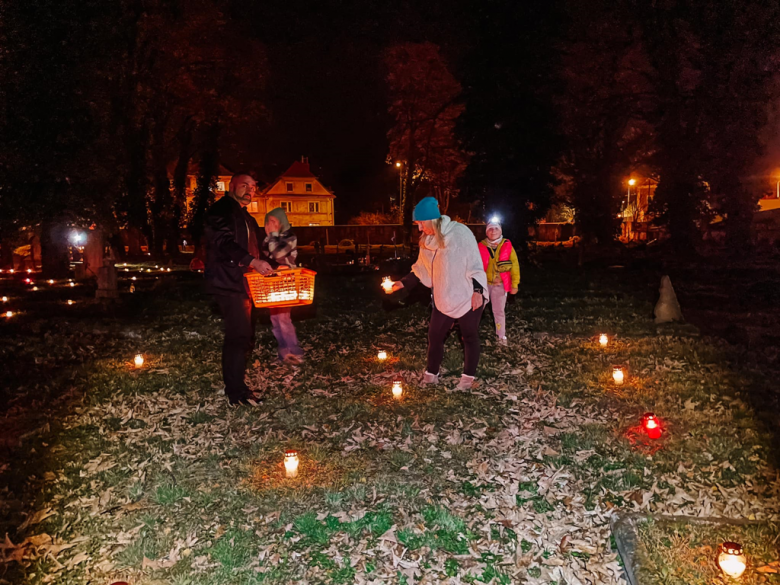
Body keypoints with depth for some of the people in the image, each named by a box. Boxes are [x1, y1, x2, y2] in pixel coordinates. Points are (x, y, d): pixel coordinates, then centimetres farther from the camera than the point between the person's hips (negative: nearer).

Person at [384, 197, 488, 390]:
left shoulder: (460, 232, -17)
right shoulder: (427, 240, 2)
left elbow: (475, 263, -16)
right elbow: (420, 269, 9)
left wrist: (478, 290, -20)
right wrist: (402, 283, -1)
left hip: (468, 298, -6)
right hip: (443, 299, 6)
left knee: (469, 337, 9)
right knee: (434, 335, 11)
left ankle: (468, 377, 23)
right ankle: (431, 375, 26)